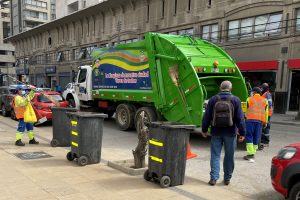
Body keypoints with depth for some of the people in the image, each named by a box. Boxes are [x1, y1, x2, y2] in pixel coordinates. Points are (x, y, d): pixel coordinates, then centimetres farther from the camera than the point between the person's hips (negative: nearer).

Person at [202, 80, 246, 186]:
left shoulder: (213, 99, 0)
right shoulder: (236, 100, -4)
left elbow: (207, 117, 3)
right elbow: (240, 118, -6)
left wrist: (204, 130, 12)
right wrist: (242, 132, -1)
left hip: (216, 132, 1)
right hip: (230, 133, -1)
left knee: (215, 155, 7)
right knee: (229, 156, 10)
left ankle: (213, 178, 4)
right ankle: (227, 178, 19)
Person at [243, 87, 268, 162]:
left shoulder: (249, 99, 4)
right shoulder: (264, 100, 14)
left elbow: (246, 110, 9)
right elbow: (266, 112, 12)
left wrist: (246, 117, 25)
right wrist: (265, 122, 16)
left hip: (251, 119, -4)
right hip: (260, 120, 4)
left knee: (249, 136, 0)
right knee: (256, 137, 9)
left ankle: (250, 154, -7)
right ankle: (252, 154, 14)